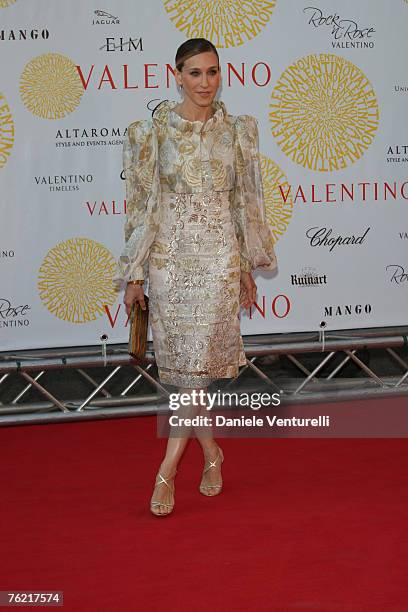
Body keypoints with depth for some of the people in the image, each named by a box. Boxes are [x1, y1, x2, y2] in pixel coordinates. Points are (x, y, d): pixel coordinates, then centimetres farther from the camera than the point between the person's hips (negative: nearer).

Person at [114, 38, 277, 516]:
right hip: (169, 255, 0)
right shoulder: (152, 132, -1)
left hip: (219, 255, 0)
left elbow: (246, 201, 10)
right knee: (183, 360, 7)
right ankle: (211, 452, 27)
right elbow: (141, 203, 0)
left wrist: (248, 268, 10)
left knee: (198, 360, -8)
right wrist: (134, 274, -1)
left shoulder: (237, 131, 5)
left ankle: (166, 472, -4)